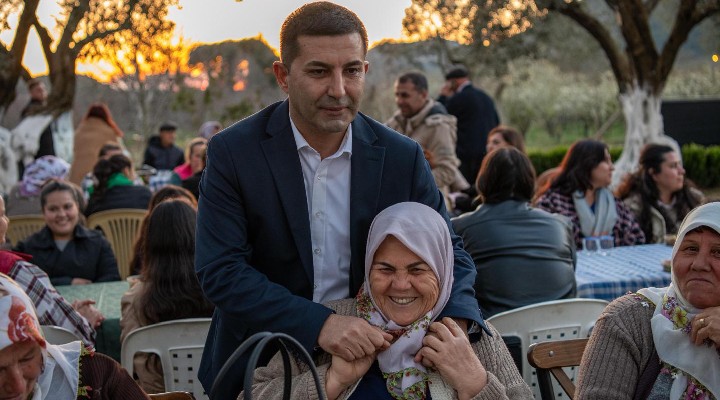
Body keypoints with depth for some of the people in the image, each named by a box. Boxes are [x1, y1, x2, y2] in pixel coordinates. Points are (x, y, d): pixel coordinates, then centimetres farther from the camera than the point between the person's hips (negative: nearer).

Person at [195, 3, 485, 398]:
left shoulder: (402, 157, -1)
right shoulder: (232, 153, -7)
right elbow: (220, 271, -13)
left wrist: (456, 319, -17)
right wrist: (318, 323, -27)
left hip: (370, 359, 2)